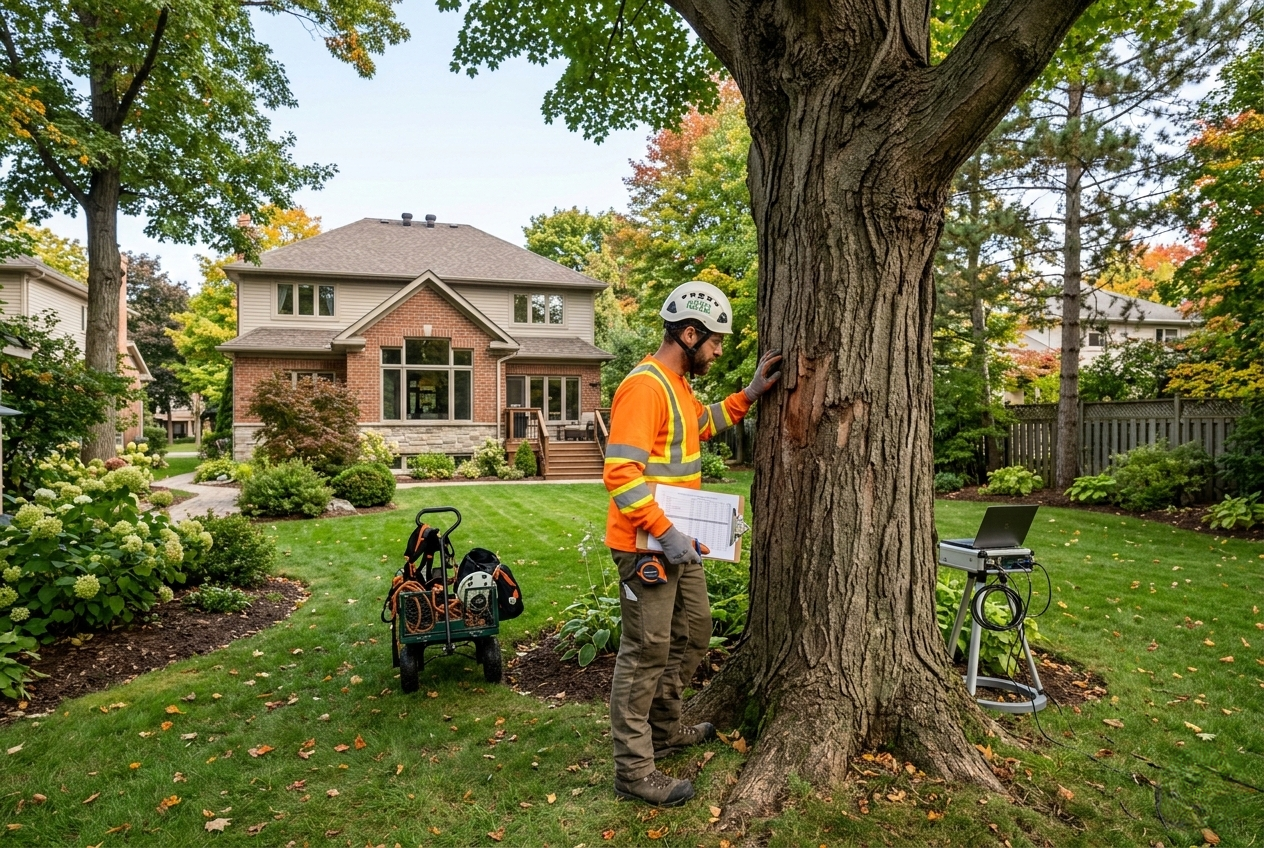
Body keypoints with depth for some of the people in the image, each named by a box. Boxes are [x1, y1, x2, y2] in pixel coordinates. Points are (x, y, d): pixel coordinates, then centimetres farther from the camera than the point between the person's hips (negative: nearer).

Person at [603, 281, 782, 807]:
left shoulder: (678, 384, 12)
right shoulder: (644, 386, -20)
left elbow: (703, 425, 31)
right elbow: (621, 474, -26)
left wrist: (748, 396, 20)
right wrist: (665, 534, -26)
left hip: (679, 543, 10)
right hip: (647, 546, -10)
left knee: (694, 634, 21)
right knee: (646, 654, 0)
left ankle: (665, 730, 40)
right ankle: (633, 770, 16)